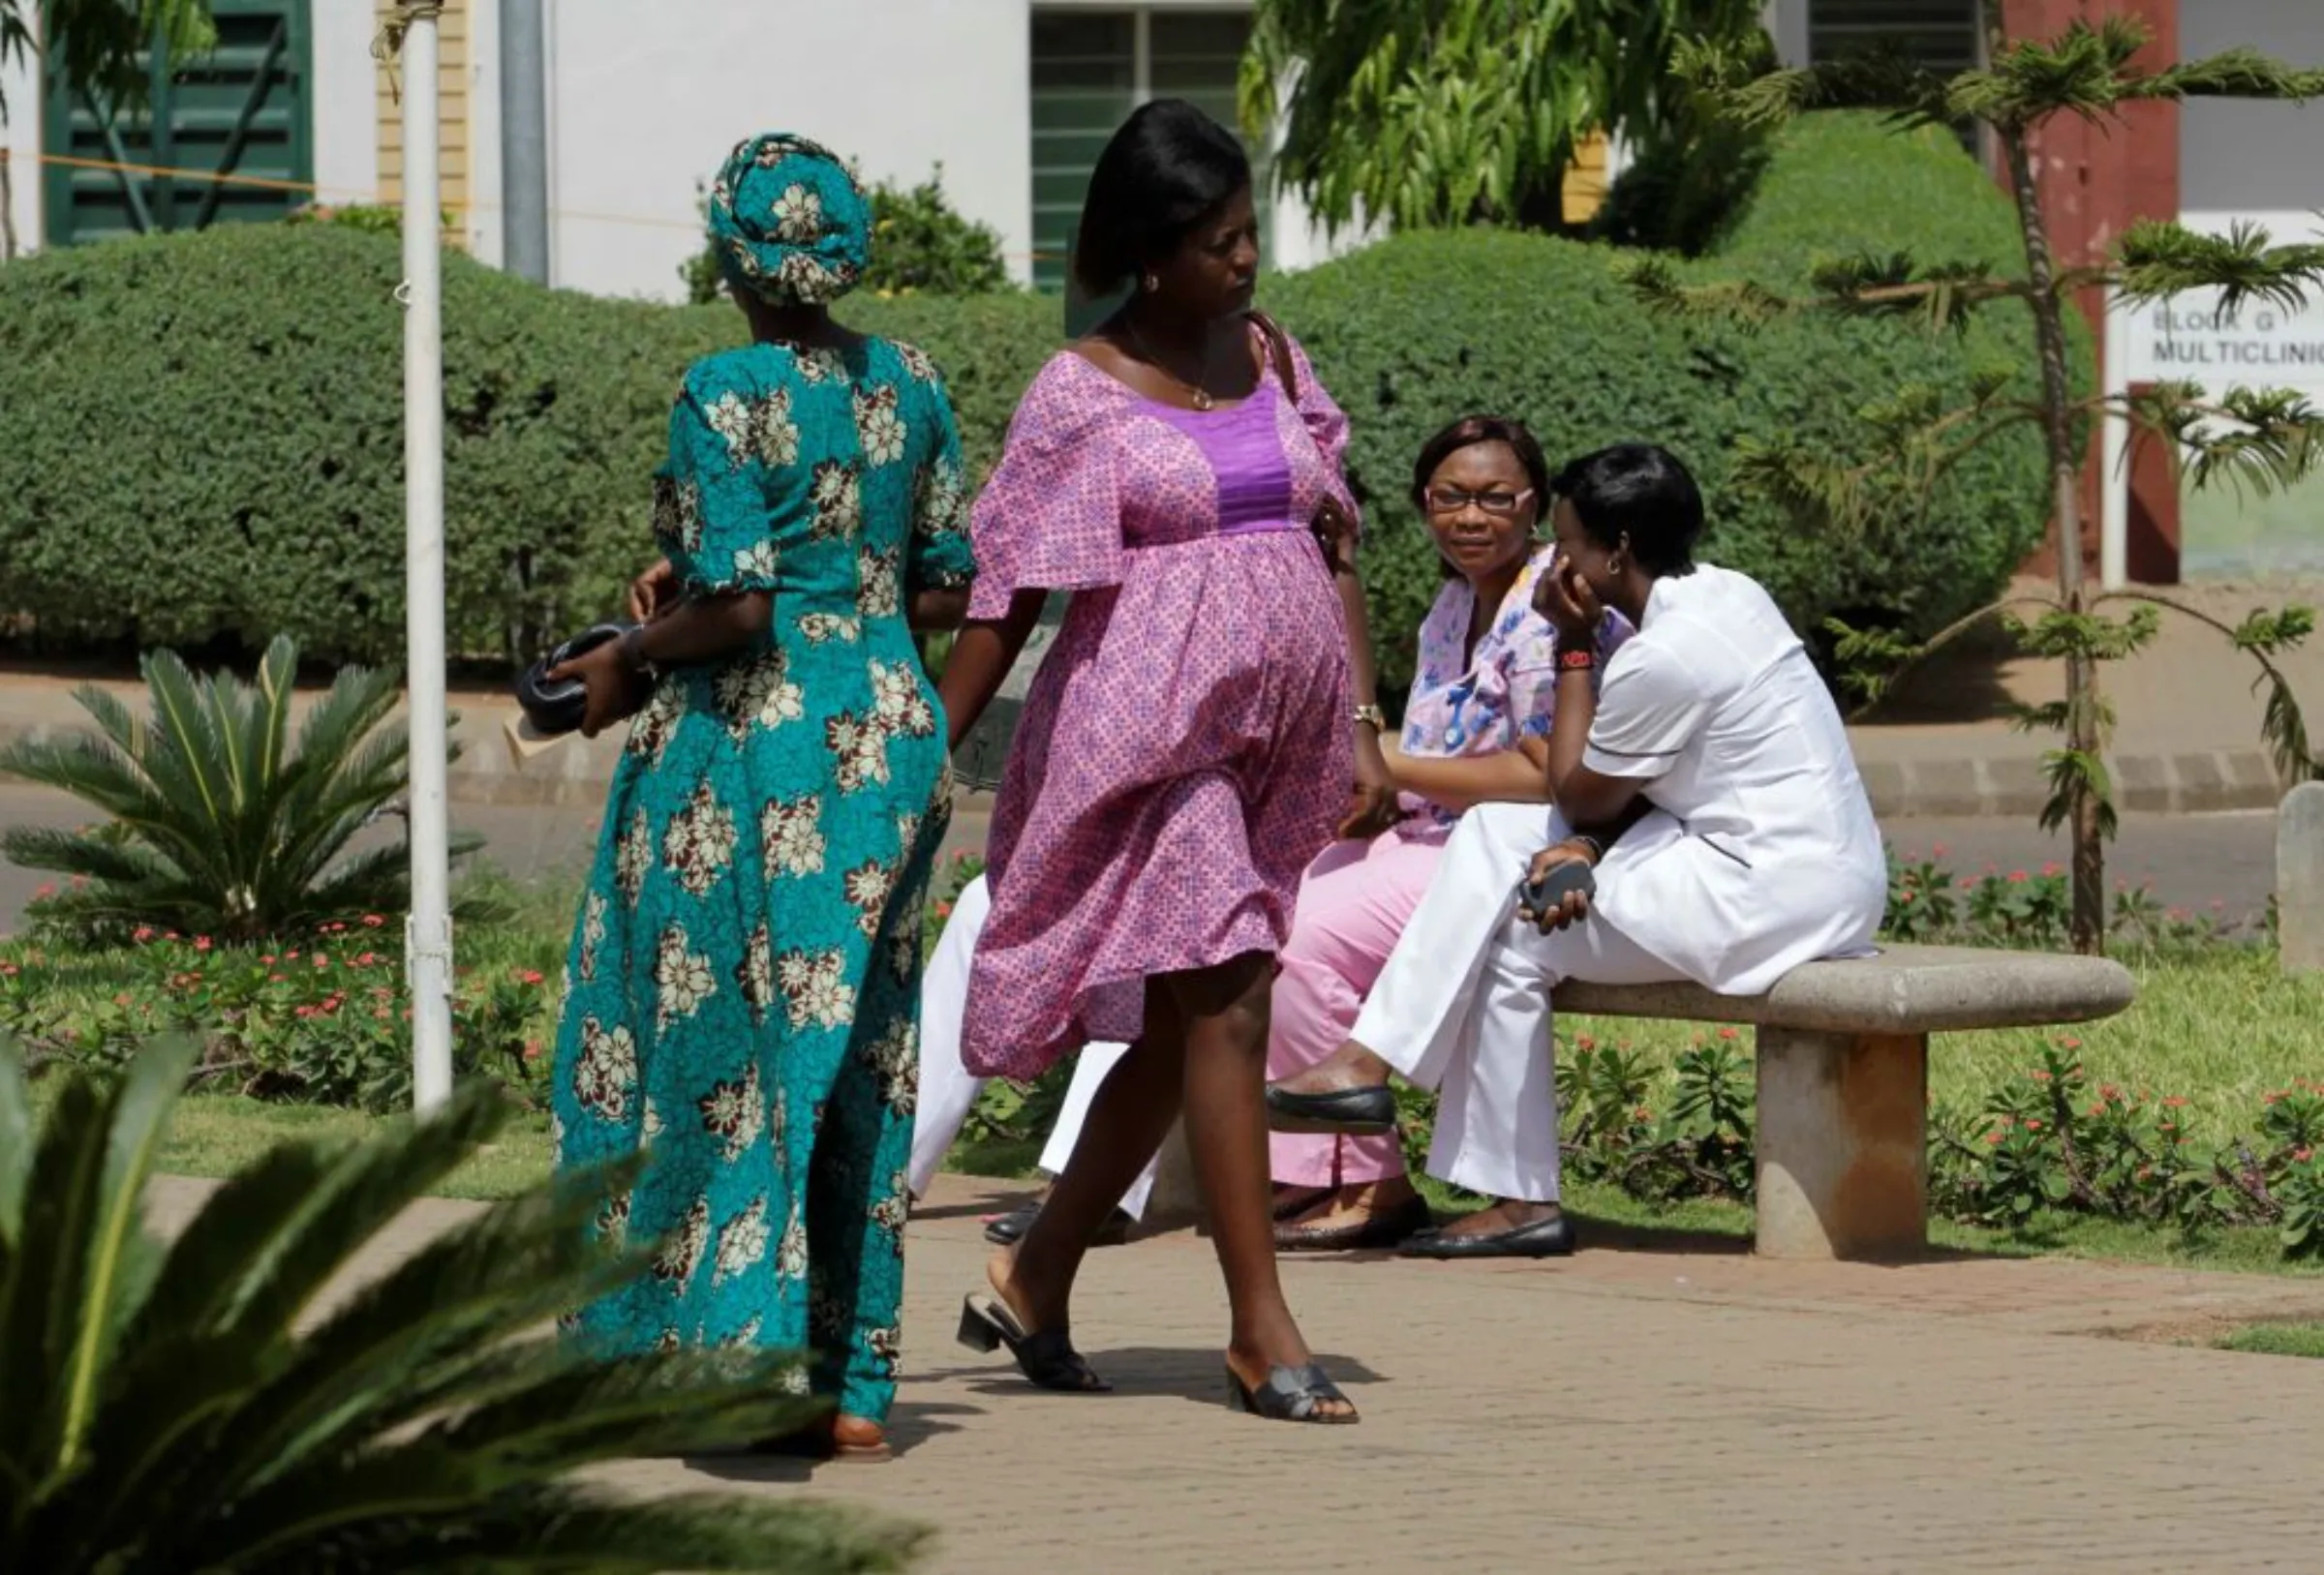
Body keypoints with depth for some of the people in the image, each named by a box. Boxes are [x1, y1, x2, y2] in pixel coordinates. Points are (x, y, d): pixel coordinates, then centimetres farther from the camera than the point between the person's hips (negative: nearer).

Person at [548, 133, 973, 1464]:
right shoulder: (912, 386, 6)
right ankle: (856, 1385, 9)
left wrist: (633, 656, -1)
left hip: (752, 745, -6)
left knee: (725, 1047, 2)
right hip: (889, 738, 6)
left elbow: (736, 610, -18)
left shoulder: (728, 396, -12)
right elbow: (950, 590, 10)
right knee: (860, 1058, 9)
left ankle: (749, 1344, -5)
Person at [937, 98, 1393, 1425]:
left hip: (1276, 739, 6)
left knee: (1175, 1029, 9)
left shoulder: (1277, 362, 11)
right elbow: (1006, 596, -4)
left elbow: (1335, 553, 13)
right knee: (1224, 1008, -10)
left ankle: (1037, 1281, 23)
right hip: (1150, 728, -6)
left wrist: (1365, 734, 8)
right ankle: (1261, 1328, -6)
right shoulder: (1082, 394, -5)